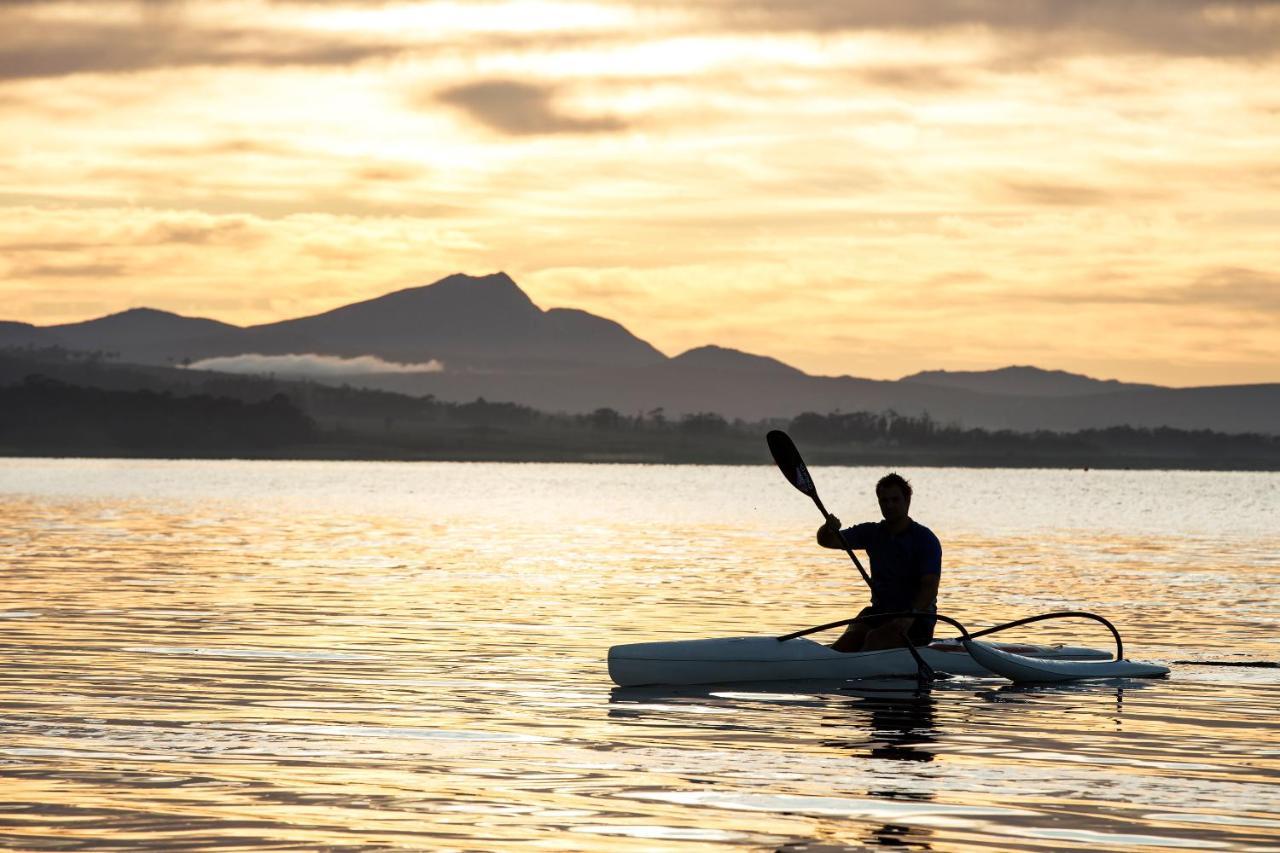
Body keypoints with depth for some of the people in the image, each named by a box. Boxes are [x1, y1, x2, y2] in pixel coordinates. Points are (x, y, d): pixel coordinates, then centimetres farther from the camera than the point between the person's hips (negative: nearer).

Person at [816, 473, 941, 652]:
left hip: (916, 619, -5)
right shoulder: (872, 533, 9)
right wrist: (828, 529, -19)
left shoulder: (926, 539, -8)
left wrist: (909, 617, -35)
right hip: (880, 611, 5)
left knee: (874, 639, -32)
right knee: (845, 642, -22)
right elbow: (826, 541, 7)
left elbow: (930, 588, -19)